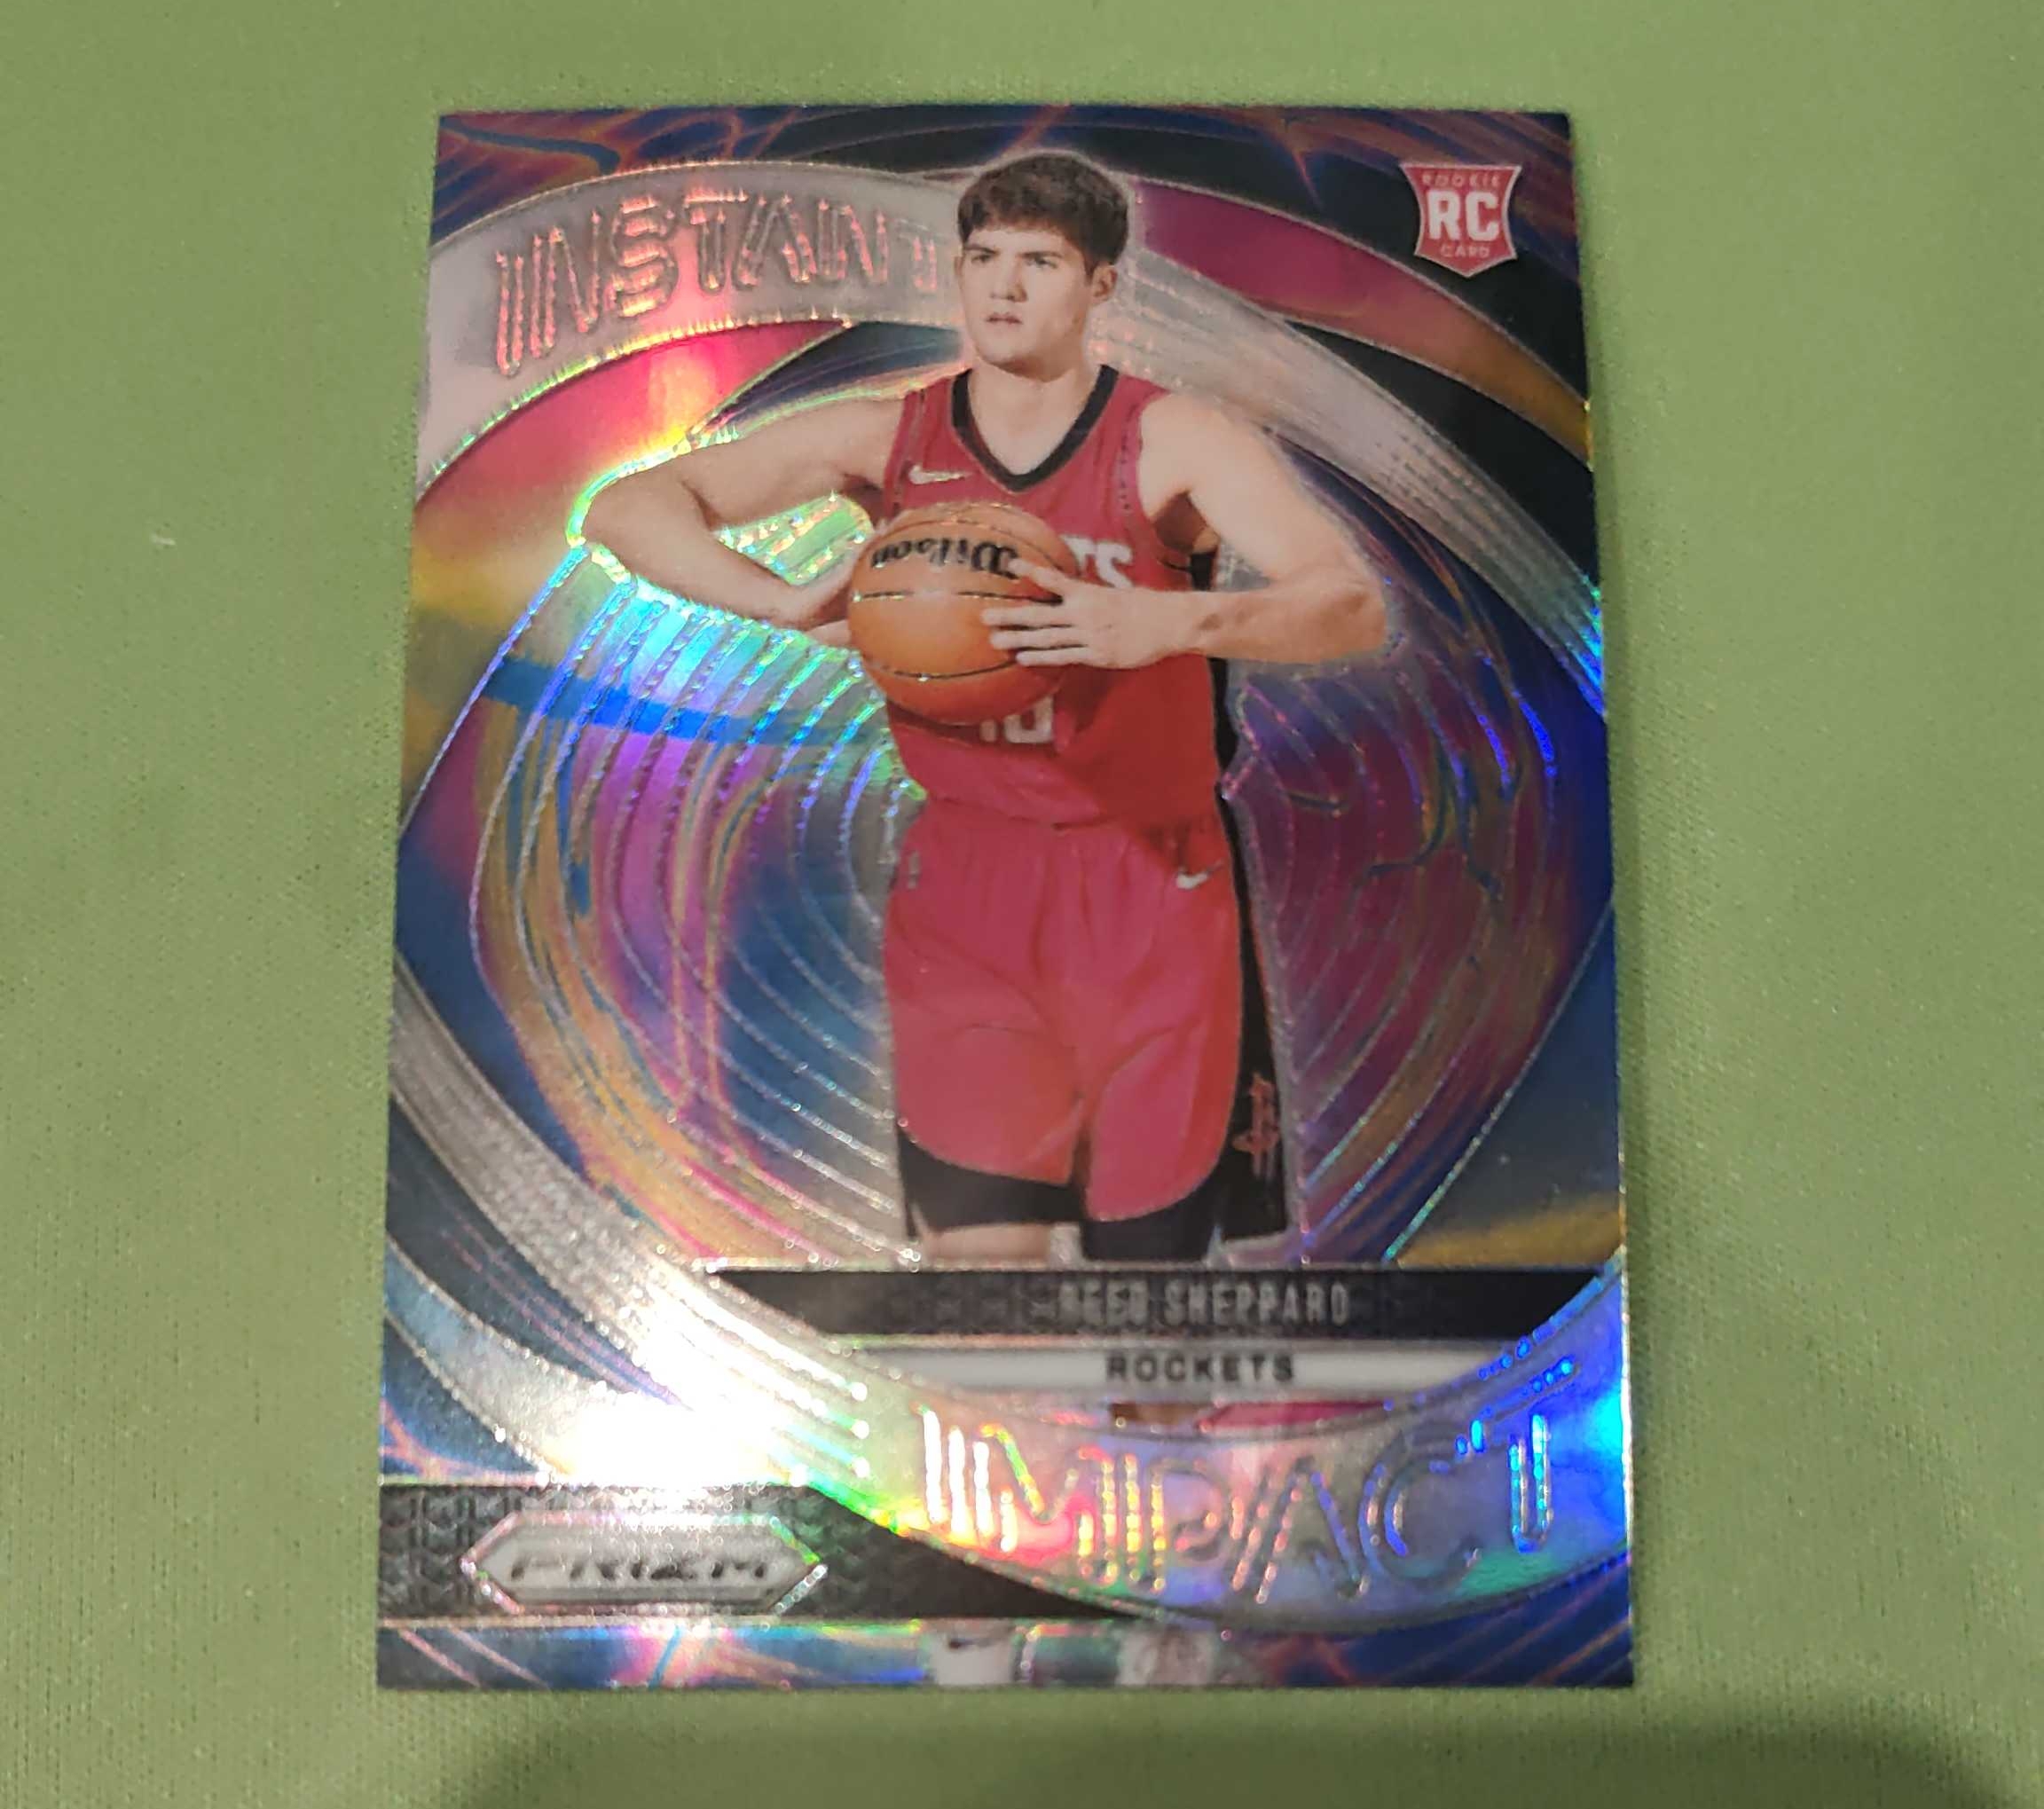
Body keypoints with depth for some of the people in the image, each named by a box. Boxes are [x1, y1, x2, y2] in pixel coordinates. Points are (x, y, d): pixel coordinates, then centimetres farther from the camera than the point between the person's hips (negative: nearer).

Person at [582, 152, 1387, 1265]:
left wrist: (1168, 623, -34)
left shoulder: (1174, 443, -4)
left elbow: (1355, 608, -17)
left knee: (1150, 1240, 8)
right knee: (980, 1238, -4)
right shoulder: (887, 440, 3)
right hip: (962, 882, 1)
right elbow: (624, 511, 0)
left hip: (1150, 891, -1)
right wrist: (787, 603, -18)